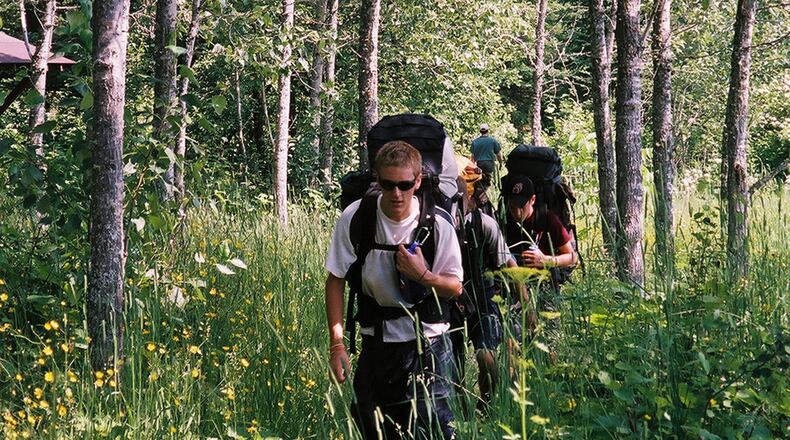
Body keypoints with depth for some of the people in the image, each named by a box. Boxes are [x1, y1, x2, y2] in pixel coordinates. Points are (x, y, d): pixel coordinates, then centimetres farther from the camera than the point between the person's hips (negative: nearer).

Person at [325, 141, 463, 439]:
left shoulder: (438, 224, -11)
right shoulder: (355, 218, -10)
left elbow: (455, 288, -1)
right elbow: (336, 280, -3)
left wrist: (423, 275, -22)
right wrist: (337, 343, -9)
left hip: (427, 343, -2)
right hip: (377, 343, 2)